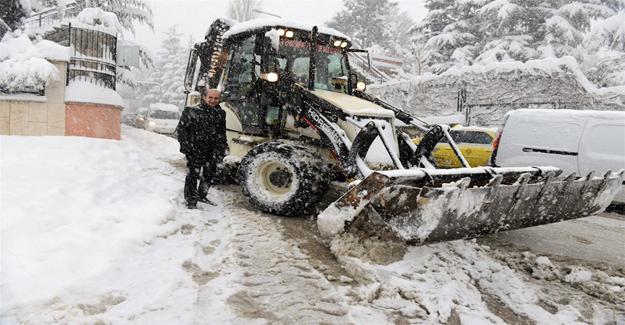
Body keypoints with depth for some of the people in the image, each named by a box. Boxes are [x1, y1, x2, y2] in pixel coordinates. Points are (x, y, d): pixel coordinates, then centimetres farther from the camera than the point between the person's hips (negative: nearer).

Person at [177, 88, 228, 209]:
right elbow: (181, 128, -4)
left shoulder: (220, 113, 11)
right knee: (194, 173, -6)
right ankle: (191, 201, 5)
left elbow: (221, 133, 20)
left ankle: (202, 195, 34)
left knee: (210, 172, 14)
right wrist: (185, 144, -11)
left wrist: (222, 147, 16)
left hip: (212, 150, 6)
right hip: (195, 149, -6)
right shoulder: (192, 111, -6)